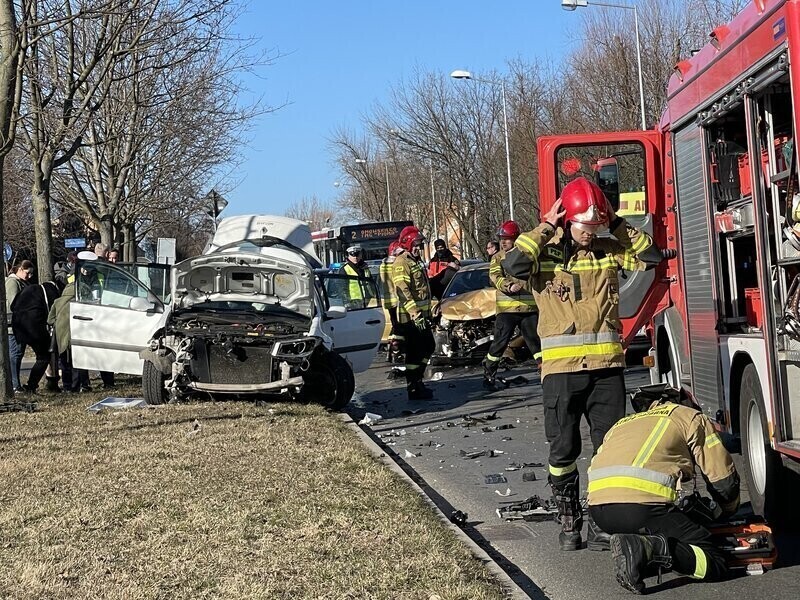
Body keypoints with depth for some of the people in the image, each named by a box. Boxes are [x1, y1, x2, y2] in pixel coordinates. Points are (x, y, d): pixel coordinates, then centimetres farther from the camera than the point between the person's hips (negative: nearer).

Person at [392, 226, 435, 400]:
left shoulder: (416, 261, 20)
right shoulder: (401, 263, -13)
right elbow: (403, 291, -23)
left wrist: (427, 310, 27)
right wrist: (414, 313, -29)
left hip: (421, 314, 10)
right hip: (410, 316, -10)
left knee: (428, 347, 17)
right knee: (415, 351, -8)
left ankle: (417, 381, 27)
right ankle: (413, 389, -4)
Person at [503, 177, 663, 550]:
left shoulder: (608, 251, 9)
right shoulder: (544, 253, -1)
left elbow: (651, 256, 4)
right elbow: (513, 264, -20)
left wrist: (617, 223, 1)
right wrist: (546, 227, -13)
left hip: (606, 366, 3)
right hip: (561, 369, -2)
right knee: (563, 449, 5)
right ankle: (569, 522, 17)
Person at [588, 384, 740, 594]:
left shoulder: (622, 424, 37)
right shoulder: (691, 417, 23)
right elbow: (724, 478, 19)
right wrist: (728, 512, 41)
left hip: (597, 508, 7)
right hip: (642, 504, -6)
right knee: (715, 563, 1)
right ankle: (650, 549, -23)